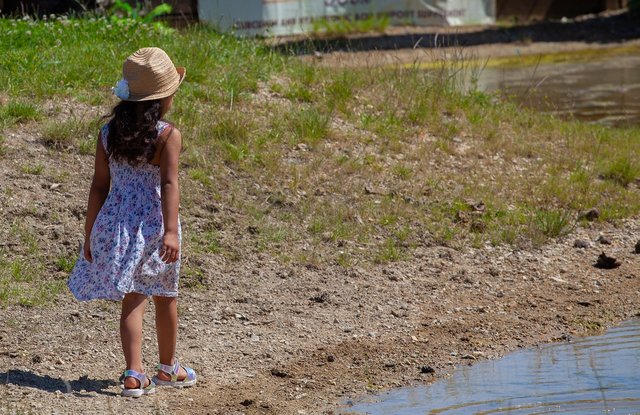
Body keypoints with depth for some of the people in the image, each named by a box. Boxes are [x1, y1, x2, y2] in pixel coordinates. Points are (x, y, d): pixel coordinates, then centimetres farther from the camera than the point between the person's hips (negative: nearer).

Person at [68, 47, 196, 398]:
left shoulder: (108, 133, 2)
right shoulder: (168, 135, -11)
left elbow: (99, 186, 4)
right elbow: (169, 184, -21)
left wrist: (90, 233, 9)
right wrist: (171, 230, -26)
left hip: (115, 223, 3)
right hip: (153, 224, -3)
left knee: (132, 301, 7)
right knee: (165, 298, 17)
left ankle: (134, 374, -6)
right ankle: (167, 368, 32)